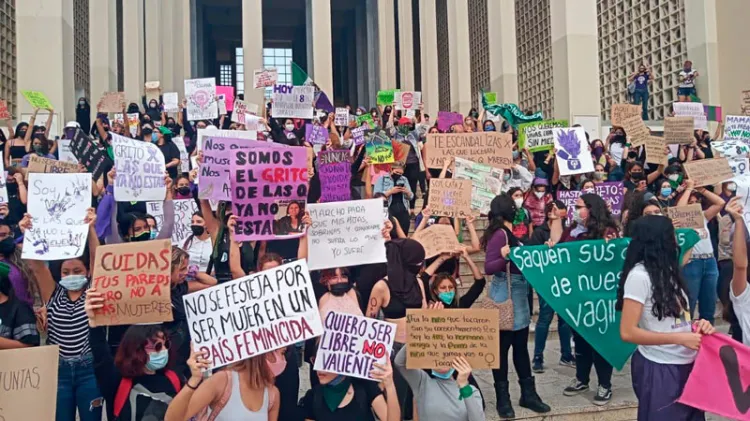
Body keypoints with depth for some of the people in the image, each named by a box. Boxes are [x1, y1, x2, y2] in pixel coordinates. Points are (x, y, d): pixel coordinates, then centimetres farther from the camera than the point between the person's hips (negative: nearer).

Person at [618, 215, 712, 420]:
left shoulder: (667, 270, 8)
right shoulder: (639, 275, -16)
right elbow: (627, 332, -20)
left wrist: (695, 325, -3)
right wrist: (679, 338, -21)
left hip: (687, 363, 8)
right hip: (659, 369, -8)